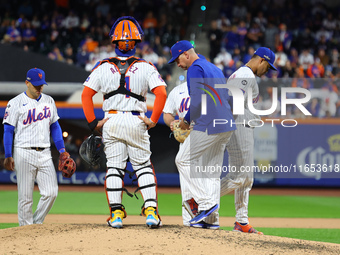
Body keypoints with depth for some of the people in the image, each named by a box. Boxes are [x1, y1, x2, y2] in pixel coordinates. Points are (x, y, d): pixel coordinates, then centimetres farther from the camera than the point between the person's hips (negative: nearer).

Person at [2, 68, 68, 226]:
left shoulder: (49, 101, 13)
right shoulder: (16, 103, -2)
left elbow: (55, 127, 18)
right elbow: (8, 130, -3)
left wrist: (61, 150, 7)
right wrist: (8, 156, -10)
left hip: (44, 154, 4)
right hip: (24, 153, -4)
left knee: (51, 192, -6)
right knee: (25, 196, -2)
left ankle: (36, 224, 10)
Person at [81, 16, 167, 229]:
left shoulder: (103, 67, 1)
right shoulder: (145, 67, -1)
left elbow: (86, 94, -2)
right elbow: (161, 93, -11)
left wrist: (93, 122, 2)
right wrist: (153, 120, -4)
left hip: (111, 122, 1)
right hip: (136, 122, 0)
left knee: (114, 167, 7)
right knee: (143, 166, 8)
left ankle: (116, 213, 1)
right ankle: (151, 210, -4)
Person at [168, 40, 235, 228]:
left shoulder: (195, 68, -5)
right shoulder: (216, 69, 23)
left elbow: (198, 99, -17)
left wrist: (187, 120, -4)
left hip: (208, 125, -9)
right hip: (226, 126, 9)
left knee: (183, 160, 0)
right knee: (211, 169, 10)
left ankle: (207, 203, -9)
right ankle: (212, 218, 6)